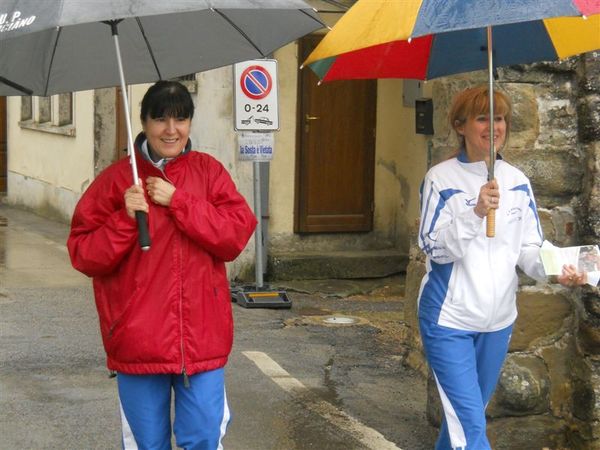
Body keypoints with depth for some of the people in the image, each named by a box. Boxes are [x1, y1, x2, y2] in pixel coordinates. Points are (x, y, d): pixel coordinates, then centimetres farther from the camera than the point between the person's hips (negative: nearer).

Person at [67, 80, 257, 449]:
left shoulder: (209, 171, 5)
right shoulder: (117, 179, 1)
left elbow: (237, 234, -7)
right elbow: (83, 255, 0)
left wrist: (178, 201, -14)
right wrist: (125, 219, -16)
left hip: (202, 339, 1)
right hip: (138, 342, 0)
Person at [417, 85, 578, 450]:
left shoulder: (517, 182, 3)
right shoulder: (442, 178, -9)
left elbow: (529, 248, 3)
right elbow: (436, 249, -15)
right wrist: (475, 213, -30)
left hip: (498, 320, 5)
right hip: (449, 318, -5)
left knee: (467, 411, 20)